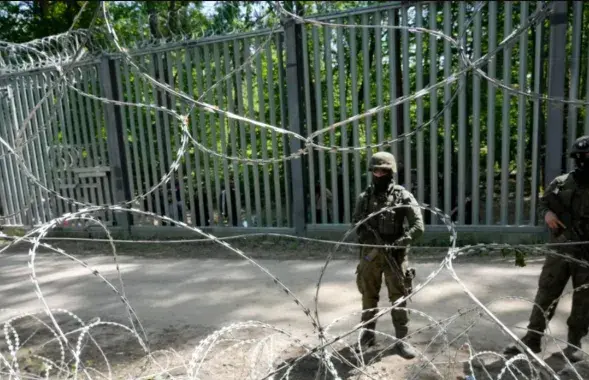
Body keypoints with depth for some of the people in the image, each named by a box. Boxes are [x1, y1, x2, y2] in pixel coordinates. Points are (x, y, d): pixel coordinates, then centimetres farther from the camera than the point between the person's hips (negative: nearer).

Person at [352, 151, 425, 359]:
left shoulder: (403, 196, -6)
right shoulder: (364, 197, 3)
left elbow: (418, 227, -11)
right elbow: (356, 224, 7)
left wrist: (396, 243, -20)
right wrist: (368, 238, -12)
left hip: (395, 254, -3)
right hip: (369, 254, 3)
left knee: (399, 297, 6)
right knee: (368, 296, 13)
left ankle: (401, 339, 21)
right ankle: (368, 334, 30)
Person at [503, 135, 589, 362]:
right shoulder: (561, 183, 1)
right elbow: (542, 203, 14)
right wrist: (547, 213, -8)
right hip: (560, 250, 1)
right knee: (546, 295, 5)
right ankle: (532, 339, 14)